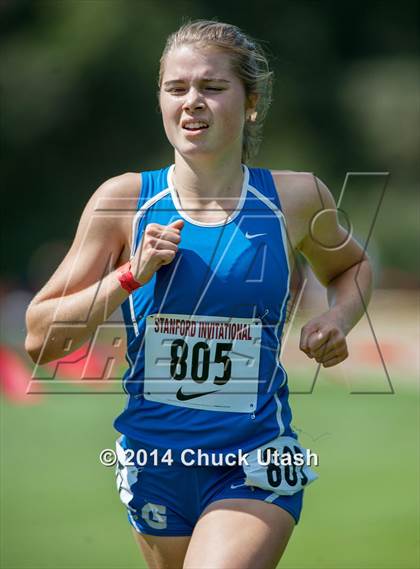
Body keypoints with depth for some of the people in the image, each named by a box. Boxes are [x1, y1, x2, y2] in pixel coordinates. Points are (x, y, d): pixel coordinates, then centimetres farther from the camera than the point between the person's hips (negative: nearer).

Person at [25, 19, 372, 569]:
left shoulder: (297, 198, -2)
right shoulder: (124, 201, -3)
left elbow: (350, 265, 22)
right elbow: (40, 337, -4)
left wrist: (338, 318, 0)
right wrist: (132, 275, -16)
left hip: (255, 466, -2)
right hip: (154, 462, 2)